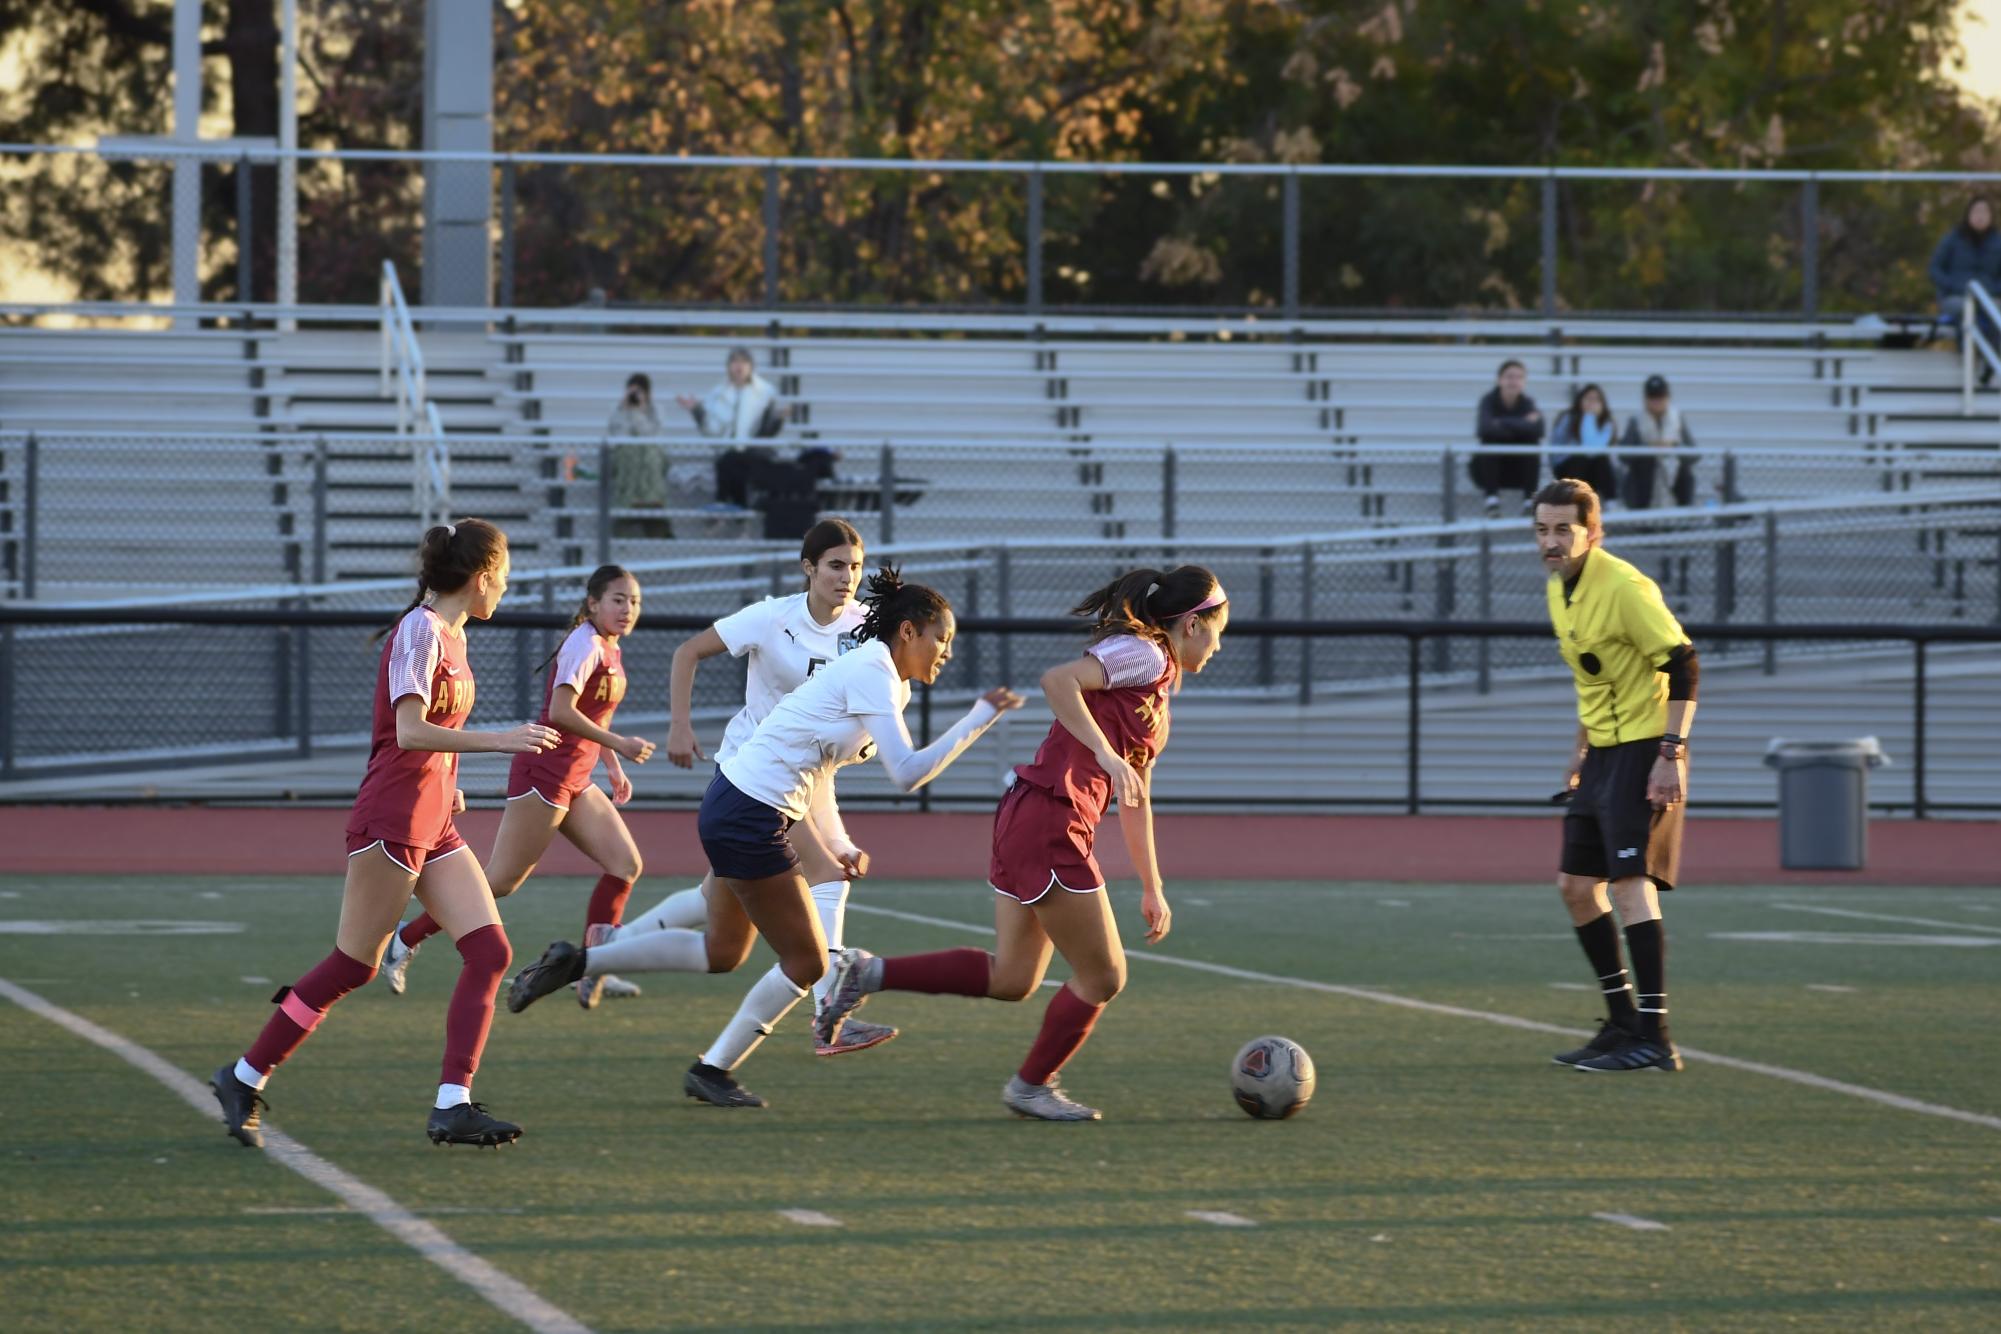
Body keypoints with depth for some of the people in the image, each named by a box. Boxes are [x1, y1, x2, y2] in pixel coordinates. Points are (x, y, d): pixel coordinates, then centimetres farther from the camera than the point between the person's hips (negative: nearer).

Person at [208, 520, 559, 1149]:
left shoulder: (451, 635, 14)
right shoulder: (420, 631, -13)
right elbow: (410, 731, -23)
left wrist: (446, 785, 14)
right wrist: (499, 740, -29)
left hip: (433, 826, 9)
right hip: (392, 822, -9)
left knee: (490, 952, -4)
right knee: (352, 967, -3)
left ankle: (453, 1104, -8)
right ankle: (244, 1079, 10)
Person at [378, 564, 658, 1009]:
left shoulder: (610, 651, 14)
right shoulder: (586, 644, -14)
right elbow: (561, 712, -25)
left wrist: (613, 769, 20)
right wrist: (619, 745, -24)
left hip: (575, 784, 9)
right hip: (544, 773, -9)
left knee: (626, 864, -1)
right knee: (501, 881, -5)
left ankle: (592, 975, 0)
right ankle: (406, 939, 7)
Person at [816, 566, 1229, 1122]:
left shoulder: (1156, 682, 22)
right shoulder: (1145, 655, -8)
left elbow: (1135, 801, 27)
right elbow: (1058, 679, -25)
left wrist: (1152, 888, 28)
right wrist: (1107, 755, -29)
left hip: (1027, 823, 10)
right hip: (1051, 821, -10)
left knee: (1011, 979, 13)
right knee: (1102, 977, 3)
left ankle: (868, 972, 11)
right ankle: (1032, 1085, 20)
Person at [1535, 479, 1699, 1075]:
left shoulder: (1625, 588, -18)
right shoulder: (1560, 589, 10)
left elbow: (1684, 666, -19)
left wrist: (1671, 755, -24)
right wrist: (1582, 749, 24)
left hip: (1643, 752, -9)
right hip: (1604, 752, 9)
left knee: (1630, 883, -16)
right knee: (1576, 885, 10)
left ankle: (1653, 1039, -16)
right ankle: (1624, 1021, 20)